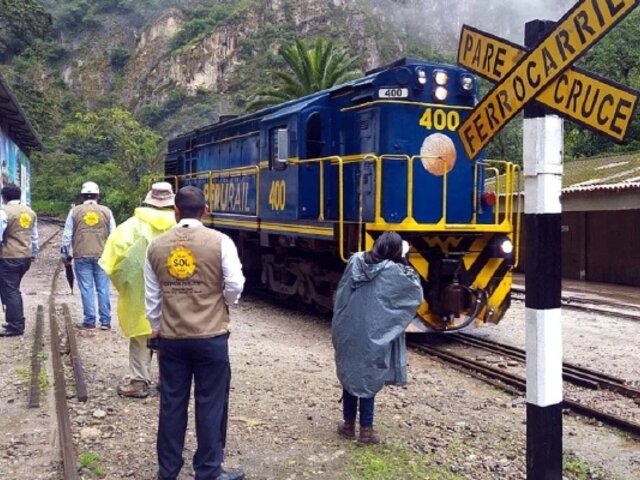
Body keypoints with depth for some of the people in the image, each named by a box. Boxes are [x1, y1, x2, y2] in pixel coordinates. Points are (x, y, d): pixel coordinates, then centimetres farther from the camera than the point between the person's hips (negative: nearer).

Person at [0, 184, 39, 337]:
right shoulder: (30, 212, 10)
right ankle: (17, 322, 24)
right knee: (14, 290, 19)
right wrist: (33, 254, 27)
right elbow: (34, 236, 18)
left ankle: (15, 326, 2)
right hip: (26, 257, 7)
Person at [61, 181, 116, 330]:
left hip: (82, 256, -1)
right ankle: (105, 321, 5)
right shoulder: (106, 211, 5)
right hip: (102, 256, 1)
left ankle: (89, 321, 5)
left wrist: (65, 253, 15)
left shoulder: (75, 211, 3)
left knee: (86, 288, 3)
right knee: (103, 288, 4)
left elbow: (67, 235, 5)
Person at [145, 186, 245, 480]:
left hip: (171, 338, 3)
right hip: (211, 337, -3)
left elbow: (152, 295, 8)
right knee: (210, 405, 7)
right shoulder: (220, 242, -9)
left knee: (171, 404, 12)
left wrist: (156, 327, 21)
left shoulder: (156, 246, 2)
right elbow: (235, 285, -11)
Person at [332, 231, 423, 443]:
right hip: (373, 337, -4)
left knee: (349, 375, 17)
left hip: (348, 332, 4)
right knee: (368, 380, 7)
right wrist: (404, 261, 4)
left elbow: (342, 294, 8)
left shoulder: (356, 261, -1)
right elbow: (416, 290, 1)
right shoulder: (394, 271, -13)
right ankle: (366, 430, 14)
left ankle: (348, 424, 27)